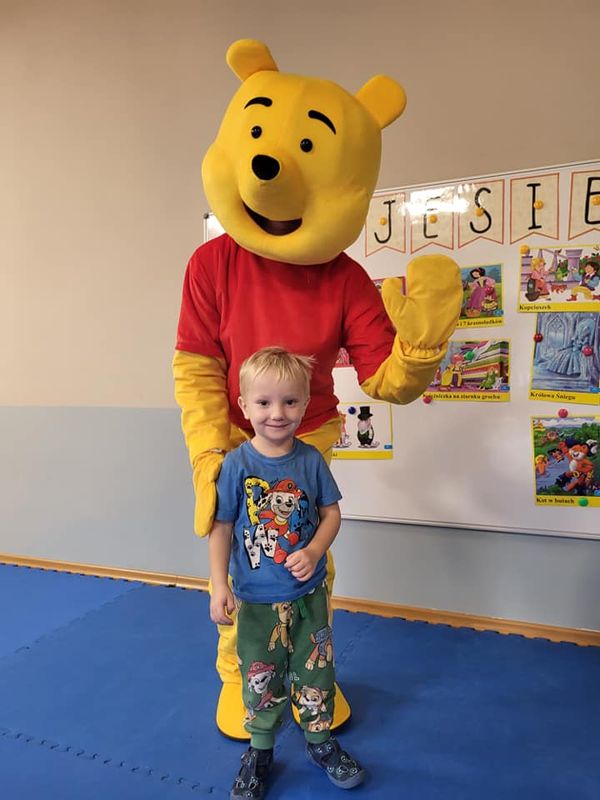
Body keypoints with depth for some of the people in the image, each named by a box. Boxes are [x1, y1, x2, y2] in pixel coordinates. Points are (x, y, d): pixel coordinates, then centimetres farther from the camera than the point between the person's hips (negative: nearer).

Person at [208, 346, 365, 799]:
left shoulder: (310, 459, -10)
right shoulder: (236, 465, -16)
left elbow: (331, 513, -2)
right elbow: (221, 527, -10)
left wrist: (313, 551, -18)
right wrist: (219, 586, -10)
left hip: (309, 594, 2)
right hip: (257, 599, -2)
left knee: (316, 670, 19)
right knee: (260, 678, 17)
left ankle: (320, 741, 42)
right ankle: (260, 752, 40)